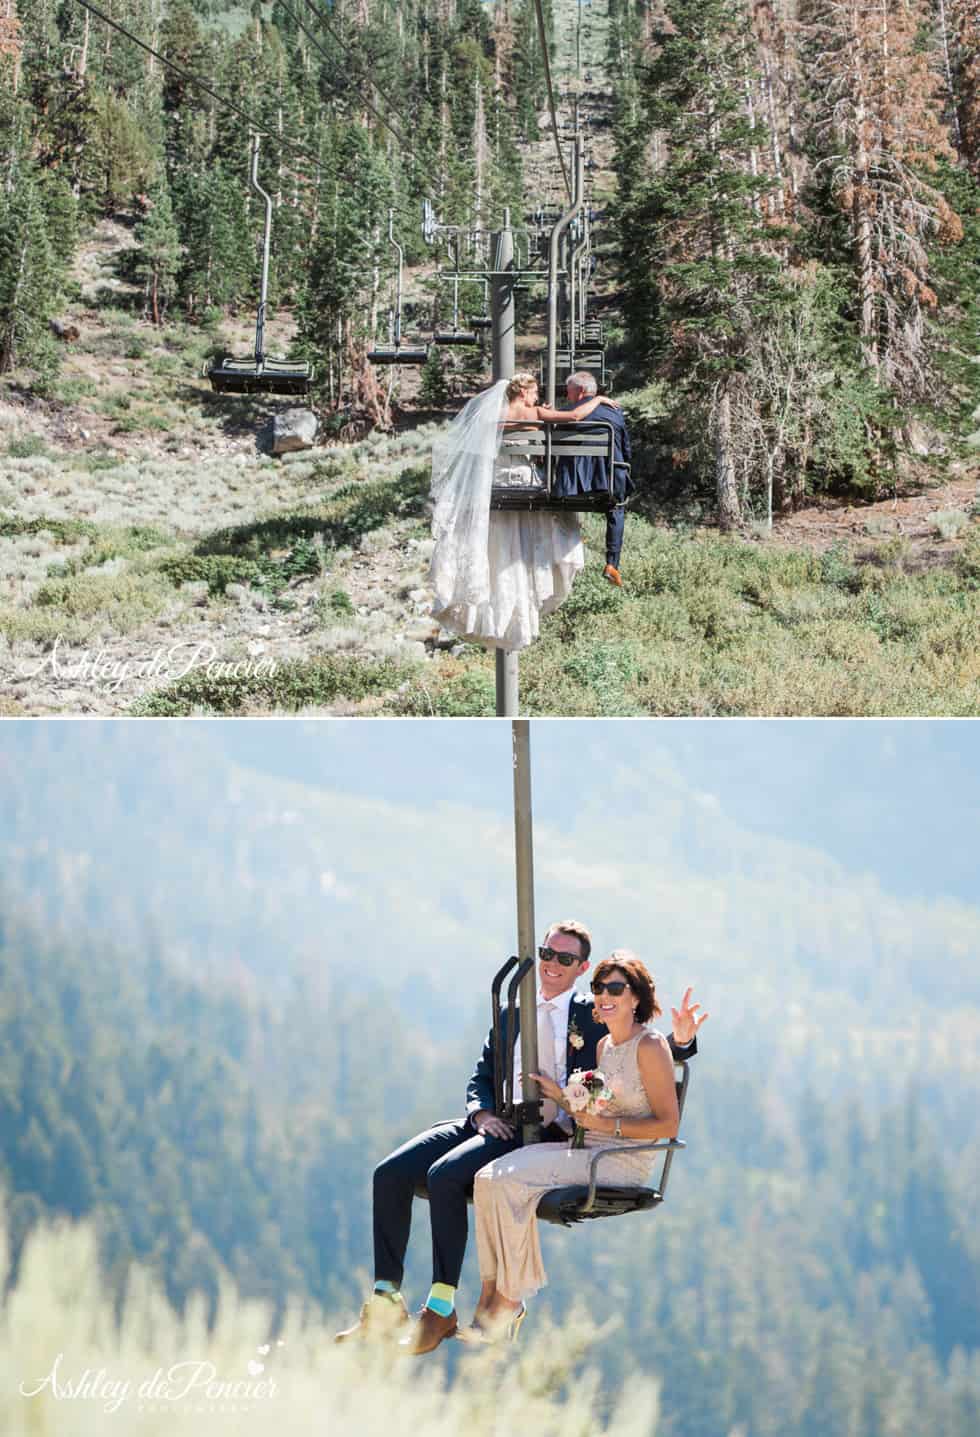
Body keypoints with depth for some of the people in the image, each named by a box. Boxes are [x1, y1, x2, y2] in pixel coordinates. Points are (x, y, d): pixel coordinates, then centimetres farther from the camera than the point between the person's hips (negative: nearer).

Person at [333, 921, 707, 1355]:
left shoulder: (594, 1017, 9)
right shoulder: (513, 1014, 24)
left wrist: (682, 1039, -18)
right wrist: (483, 1113, -1)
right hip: (497, 1124, 6)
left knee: (445, 1174, -30)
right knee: (391, 1173, -12)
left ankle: (441, 1309, -26)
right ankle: (385, 1302, -9)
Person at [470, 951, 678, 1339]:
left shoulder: (649, 1047, -7)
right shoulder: (604, 1046, 18)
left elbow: (667, 1124, -11)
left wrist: (607, 1124, -15)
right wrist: (562, 1097, 6)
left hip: (624, 1162, -8)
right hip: (587, 1153, 8)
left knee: (512, 1182, -24)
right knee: (489, 1178, -13)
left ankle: (511, 1299, -14)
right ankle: (491, 1291, -15)